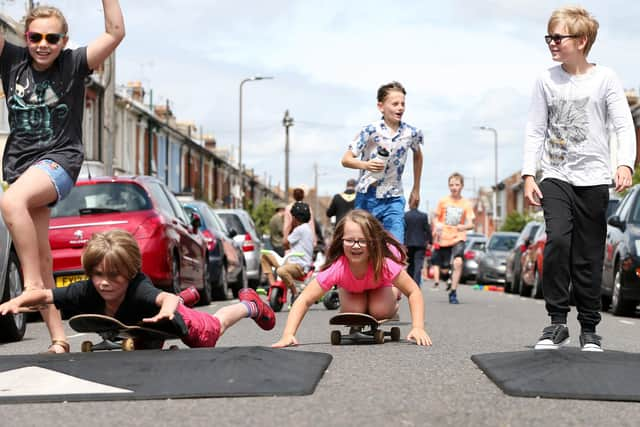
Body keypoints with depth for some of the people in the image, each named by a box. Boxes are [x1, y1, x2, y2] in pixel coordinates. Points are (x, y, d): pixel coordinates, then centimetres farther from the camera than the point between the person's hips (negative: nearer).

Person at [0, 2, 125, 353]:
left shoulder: (74, 64, -2)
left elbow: (115, 33, -13)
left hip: (59, 159, -5)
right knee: (41, 258, 2)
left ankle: (32, 282, -27)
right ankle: (58, 340, 5)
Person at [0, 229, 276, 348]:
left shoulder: (137, 290, -49)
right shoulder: (86, 292, -38)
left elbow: (167, 297, -67)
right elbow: (42, 294, -40)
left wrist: (167, 309, -89)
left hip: (180, 321, -5)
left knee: (214, 327, 25)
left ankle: (249, 305, 55)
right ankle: (187, 297, 68)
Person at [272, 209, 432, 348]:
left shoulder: (384, 263, -44)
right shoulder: (336, 267, -44)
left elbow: (413, 292, -35)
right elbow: (304, 300, -42)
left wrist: (418, 328, -49)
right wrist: (288, 335, -55)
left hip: (379, 284, 0)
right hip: (351, 288, 0)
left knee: (380, 311, -22)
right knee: (353, 312, -22)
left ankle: (393, 297, 13)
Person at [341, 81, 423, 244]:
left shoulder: (411, 133, -1)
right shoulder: (370, 131, -11)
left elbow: (417, 156, 21)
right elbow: (346, 160, -12)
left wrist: (416, 189, 23)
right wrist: (366, 165, -33)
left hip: (394, 200, 2)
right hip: (367, 198, -2)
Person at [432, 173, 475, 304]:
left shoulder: (466, 204, -1)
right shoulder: (443, 201, 2)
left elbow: (471, 224, -5)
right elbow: (436, 218, 9)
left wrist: (464, 227, -28)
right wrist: (437, 225, -14)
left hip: (458, 239, -2)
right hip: (443, 239, 2)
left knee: (458, 262, -24)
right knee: (440, 264, 9)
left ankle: (453, 292, -18)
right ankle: (436, 284, 41)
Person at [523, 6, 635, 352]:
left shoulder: (604, 78, 0)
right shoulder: (546, 80, 5)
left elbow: (624, 126, -4)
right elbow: (535, 131, 7)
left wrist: (625, 164, -19)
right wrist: (528, 174, -1)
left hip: (593, 179, -1)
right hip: (556, 177, 1)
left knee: (588, 257, 2)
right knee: (557, 240, -20)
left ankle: (589, 327, 15)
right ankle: (557, 322, -10)